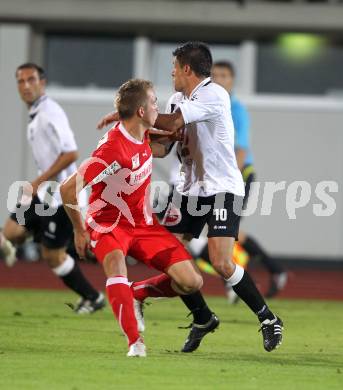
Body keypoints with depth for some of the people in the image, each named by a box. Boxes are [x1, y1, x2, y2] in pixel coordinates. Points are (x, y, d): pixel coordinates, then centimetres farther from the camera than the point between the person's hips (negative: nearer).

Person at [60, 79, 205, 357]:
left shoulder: (143, 135, -3)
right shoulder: (113, 150, -28)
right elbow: (68, 190, -25)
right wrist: (80, 230, -11)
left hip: (143, 223, 7)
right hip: (108, 224, -7)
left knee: (192, 282, -7)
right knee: (115, 261, -41)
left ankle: (137, 292, 19)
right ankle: (135, 342, -41)